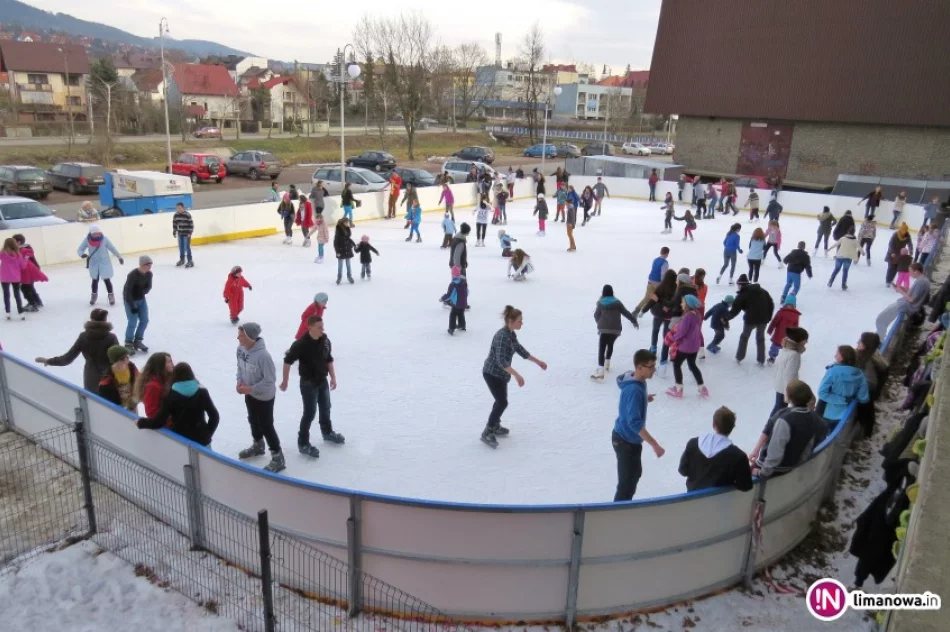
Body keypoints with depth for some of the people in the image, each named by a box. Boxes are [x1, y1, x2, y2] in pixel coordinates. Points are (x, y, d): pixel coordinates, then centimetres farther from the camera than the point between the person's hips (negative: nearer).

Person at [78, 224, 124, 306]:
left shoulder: (104, 239, -15)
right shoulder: (87, 240, -13)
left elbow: (112, 248, -3)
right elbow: (80, 250, -8)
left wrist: (119, 257, 5)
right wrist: (82, 254, -32)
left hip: (104, 262, -2)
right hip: (93, 263, 2)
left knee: (106, 279, 0)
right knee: (95, 280, 15)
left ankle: (111, 295, 16)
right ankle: (94, 295, 34)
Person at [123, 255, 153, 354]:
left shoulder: (149, 274, -8)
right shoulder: (133, 275, -28)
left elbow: (148, 287, 2)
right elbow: (127, 291, -26)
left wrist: (142, 292, -22)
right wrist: (133, 306, -25)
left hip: (141, 299, 7)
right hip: (130, 300, -6)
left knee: (145, 320, 5)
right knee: (133, 322, -8)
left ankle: (138, 341, 22)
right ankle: (129, 343, 9)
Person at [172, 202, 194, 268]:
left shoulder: (187, 215, -15)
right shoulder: (175, 215, 2)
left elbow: (191, 224, -13)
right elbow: (174, 224, 11)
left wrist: (190, 233, -16)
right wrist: (174, 232, 10)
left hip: (186, 234, -5)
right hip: (180, 233, 6)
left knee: (187, 247, -8)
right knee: (181, 247, 13)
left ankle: (190, 261, -1)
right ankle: (182, 260, 28)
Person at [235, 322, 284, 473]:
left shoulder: (263, 355, -34)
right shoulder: (241, 348, -12)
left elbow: (269, 381, -27)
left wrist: (249, 389, -24)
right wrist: (239, 381, -8)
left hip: (264, 396, -7)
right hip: (249, 394, 7)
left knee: (266, 426, 4)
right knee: (253, 420, 26)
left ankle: (277, 457, 21)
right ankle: (258, 445, 52)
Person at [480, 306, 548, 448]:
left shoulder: (511, 334, 3)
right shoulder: (502, 336, -27)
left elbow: (521, 350, 16)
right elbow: (501, 360, -35)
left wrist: (538, 362, 20)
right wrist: (517, 375, -43)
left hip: (501, 373, 9)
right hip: (492, 373, -9)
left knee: (501, 400, 19)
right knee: (503, 402, -9)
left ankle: (495, 427, 37)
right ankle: (487, 433, -1)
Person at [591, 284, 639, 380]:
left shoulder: (601, 303, 4)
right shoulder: (617, 302, 7)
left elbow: (596, 316, 12)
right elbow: (626, 313, 11)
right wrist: (634, 320, 24)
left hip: (604, 329, -3)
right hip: (616, 329, 3)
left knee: (601, 349, -9)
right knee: (610, 345, 29)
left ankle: (600, 371, -22)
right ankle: (607, 364, 41)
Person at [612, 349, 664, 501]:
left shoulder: (638, 380, -2)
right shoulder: (634, 390, -32)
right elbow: (634, 422, -35)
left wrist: (644, 399, 16)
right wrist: (654, 444, -35)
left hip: (629, 437, 10)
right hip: (626, 441, -10)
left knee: (635, 472, 27)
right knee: (627, 481, 0)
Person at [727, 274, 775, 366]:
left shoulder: (743, 294, 0)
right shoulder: (763, 291, 16)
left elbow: (735, 309, -2)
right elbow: (771, 304, 14)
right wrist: (768, 317, 19)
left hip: (751, 319, -4)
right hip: (763, 319, 4)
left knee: (744, 337, 18)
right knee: (760, 338, 21)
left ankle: (739, 357, 21)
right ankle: (761, 360, 21)